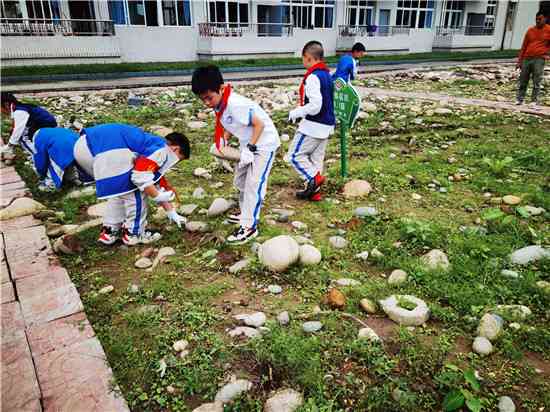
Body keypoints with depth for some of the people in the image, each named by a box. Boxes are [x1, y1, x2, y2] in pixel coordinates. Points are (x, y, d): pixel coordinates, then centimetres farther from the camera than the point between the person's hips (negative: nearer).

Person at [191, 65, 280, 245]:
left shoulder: (236, 104, -31)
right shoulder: (220, 105, -3)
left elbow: (259, 124, -27)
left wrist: (249, 149, -27)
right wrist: (222, 141, -6)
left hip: (264, 143, -10)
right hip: (248, 144, 10)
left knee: (253, 184, -11)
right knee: (240, 180, 18)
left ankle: (249, 226, -4)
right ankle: (246, 213, 36)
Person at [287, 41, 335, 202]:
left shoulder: (313, 77, -17)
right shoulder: (327, 75, 12)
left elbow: (315, 106, -25)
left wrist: (295, 113, -11)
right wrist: (301, 111, 18)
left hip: (313, 126, -9)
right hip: (327, 125, 9)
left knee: (294, 155, 2)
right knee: (316, 158, 14)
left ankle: (314, 178, -5)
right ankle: (314, 191, 20)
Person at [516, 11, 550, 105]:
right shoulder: (530, 30, 13)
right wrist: (519, 61, 10)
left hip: (539, 59, -3)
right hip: (526, 58, 3)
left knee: (537, 82, -6)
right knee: (522, 81, 3)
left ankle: (535, 100, -3)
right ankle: (520, 99, 9)